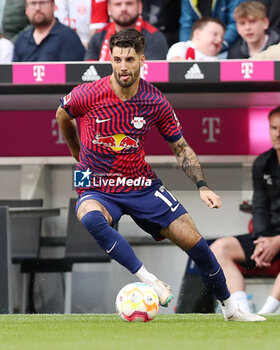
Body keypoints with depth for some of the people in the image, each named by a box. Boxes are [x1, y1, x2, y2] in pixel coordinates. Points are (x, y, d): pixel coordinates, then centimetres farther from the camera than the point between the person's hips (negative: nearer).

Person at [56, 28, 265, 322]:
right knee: (91, 218, -39)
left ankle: (229, 308, 17)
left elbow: (181, 148, 5)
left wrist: (202, 186, -8)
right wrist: (79, 154, 21)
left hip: (142, 185, 3)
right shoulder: (88, 96, -16)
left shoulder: (155, 102, -8)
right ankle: (149, 280, -40)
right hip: (97, 190, -2)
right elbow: (62, 116, 9)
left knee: (193, 240, -4)